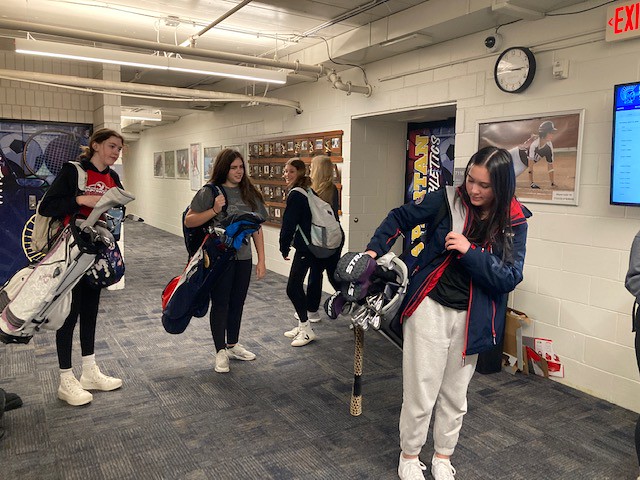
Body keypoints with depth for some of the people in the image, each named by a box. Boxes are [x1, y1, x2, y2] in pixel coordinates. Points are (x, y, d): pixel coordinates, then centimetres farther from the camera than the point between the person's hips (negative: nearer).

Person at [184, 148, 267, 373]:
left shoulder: (249, 193, 4)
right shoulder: (210, 192, -8)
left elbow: (257, 228, 6)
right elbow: (189, 221, -7)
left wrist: (261, 260, 4)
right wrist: (214, 211, -21)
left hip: (243, 257, 5)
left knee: (237, 303, 15)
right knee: (220, 304, 5)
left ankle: (233, 345, 32)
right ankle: (221, 351, 19)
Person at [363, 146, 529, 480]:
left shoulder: (513, 222, -5)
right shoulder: (449, 200, -8)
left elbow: (510, 277, -10)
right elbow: (401, 217, 4)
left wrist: (470, 251, -22)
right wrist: (374, 249, -6)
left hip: (471, 318, 2)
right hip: (430, 308, -2)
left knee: (455, 395, 17)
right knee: (421, 393, 3)